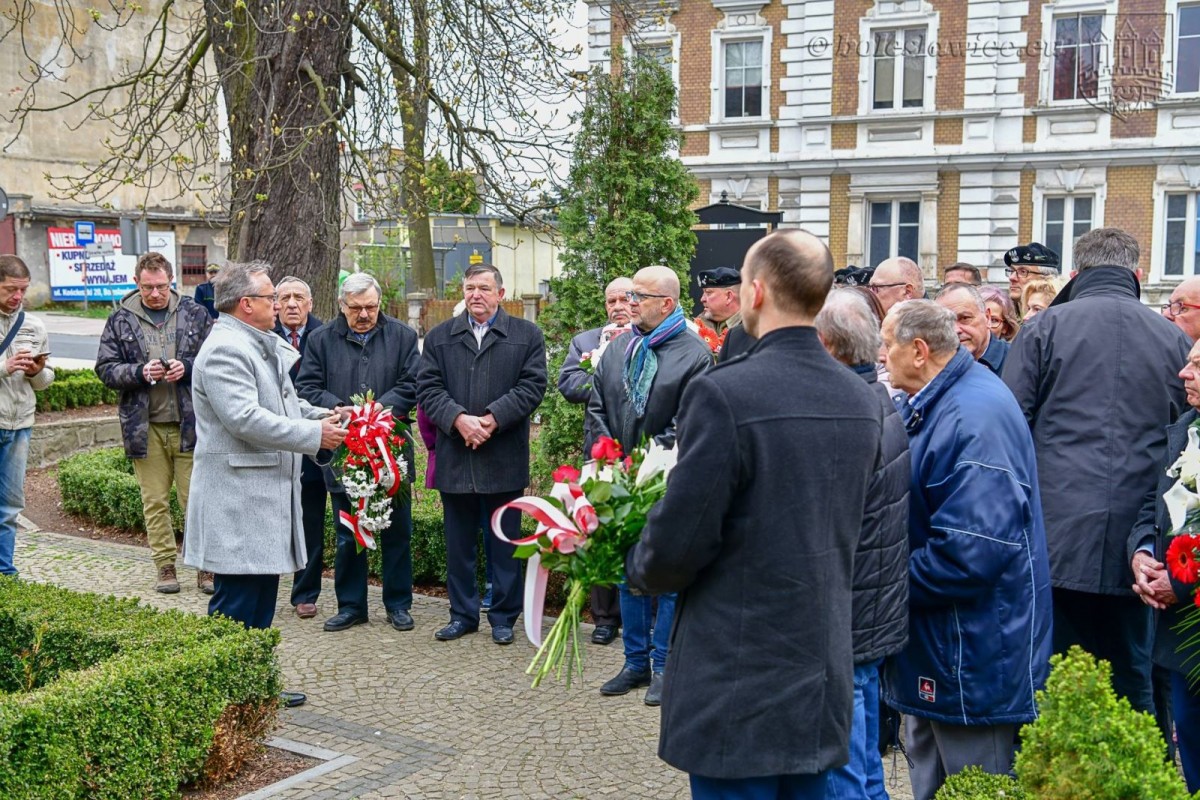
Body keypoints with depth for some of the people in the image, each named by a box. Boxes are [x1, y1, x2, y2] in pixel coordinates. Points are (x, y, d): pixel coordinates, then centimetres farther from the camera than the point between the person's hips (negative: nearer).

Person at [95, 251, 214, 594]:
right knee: (155, 501, 8)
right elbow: (105, 369, 3)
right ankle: (164, 566, 18)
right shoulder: (121, 320, 5)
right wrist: (140, 372, -14)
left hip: (189, 424, -1)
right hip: (144, 427, 1)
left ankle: (206, 565, 10)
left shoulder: (195, 315, 4)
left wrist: (187, 367, -14)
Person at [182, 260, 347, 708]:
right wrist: (314, 434, -20)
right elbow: (245, 419, -25)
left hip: (266, 494, 11)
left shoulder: (262, 347, 17)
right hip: (238, 499, -11)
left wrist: (322, 417, 8)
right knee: (236, 603, -5)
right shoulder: (225, 351, -16)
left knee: (262, 596, 16)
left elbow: (280, 404, 26)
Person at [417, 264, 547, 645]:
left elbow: (532, 386, -5)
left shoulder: (527, 336, 4)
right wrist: (459, 419, -16)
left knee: (505, 542, 6)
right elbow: (428, 387, 1)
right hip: (455, 458, 2)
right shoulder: (439, 337, 10)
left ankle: (503, 616, 17)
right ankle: (463, 614, 23)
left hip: (505, 460, -2)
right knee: (459, 542, 11)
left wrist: (492, 419, -17)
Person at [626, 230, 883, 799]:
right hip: (824, 682, 7)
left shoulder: (723, 395, -20)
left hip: (738, 688, -6)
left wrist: (636, 566, 3)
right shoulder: (864, 402, 3)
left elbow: (676, 546, -18)